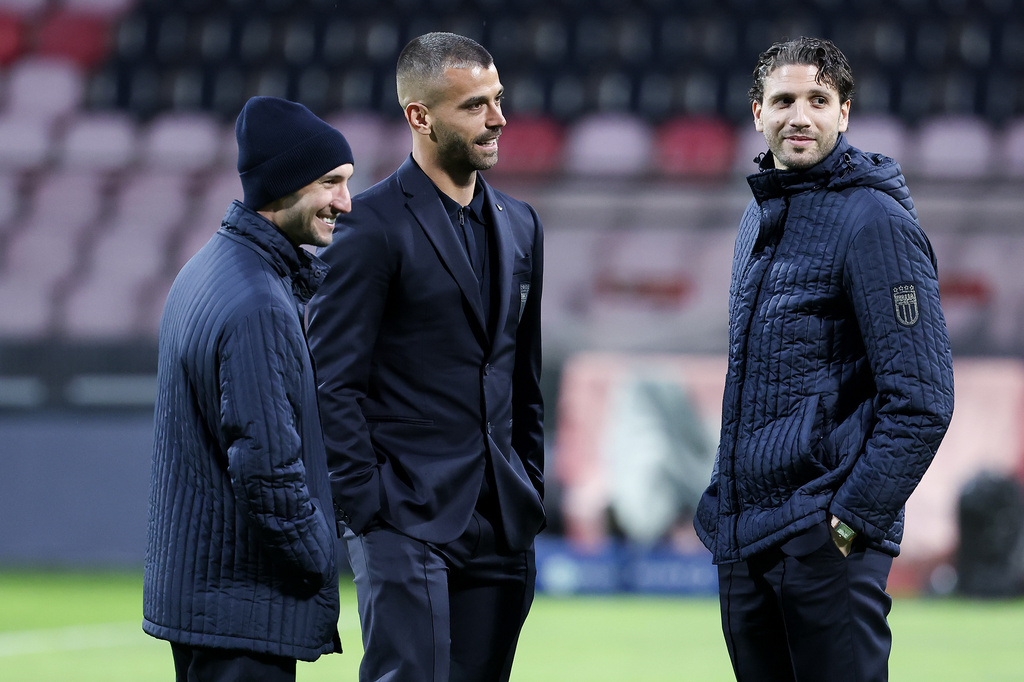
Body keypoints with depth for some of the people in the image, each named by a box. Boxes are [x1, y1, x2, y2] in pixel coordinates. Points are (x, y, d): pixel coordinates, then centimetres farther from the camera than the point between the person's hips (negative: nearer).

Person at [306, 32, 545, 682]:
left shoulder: (519, 225, 15)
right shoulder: (372, 225, -7)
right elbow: (333, 384, -9)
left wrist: (530, 499, 15)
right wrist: (368, 508, -13)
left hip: (500, 528, 7)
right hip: (408, 522, -6)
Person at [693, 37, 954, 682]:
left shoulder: (874, 223, -10)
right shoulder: (759, 219, 15)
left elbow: (921, 400, -15)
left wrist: (852, 518, -17)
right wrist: (724, 500, 16)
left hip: (825, 538, -8)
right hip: (741, 539, 8)